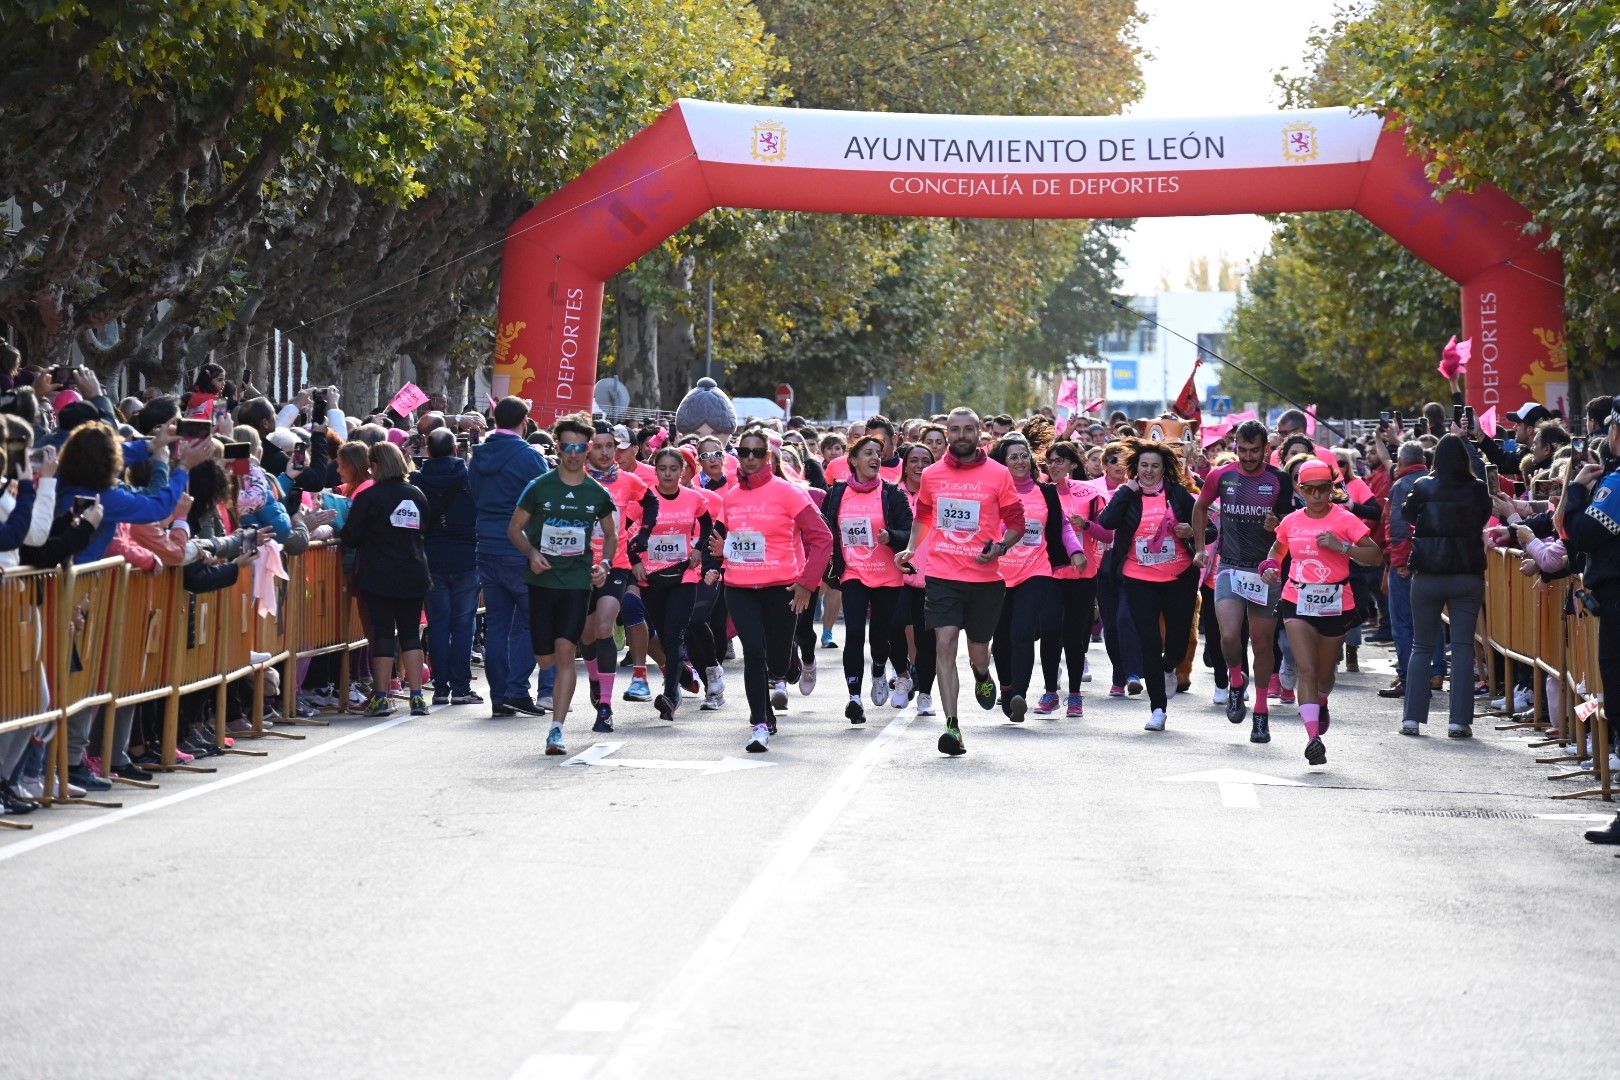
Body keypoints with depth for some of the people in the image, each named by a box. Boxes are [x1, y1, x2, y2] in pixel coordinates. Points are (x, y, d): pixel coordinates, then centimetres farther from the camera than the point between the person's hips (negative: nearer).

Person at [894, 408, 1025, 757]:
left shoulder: (998, 474, -1)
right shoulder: (931, 475, 6)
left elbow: (1016, 522, 3)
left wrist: (1000, 547, -14)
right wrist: (911, 550, 7)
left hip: (984, 576, -1)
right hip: (942, 574, 1)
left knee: (978, 649, 11)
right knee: (945, 643, -13)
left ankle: (983, 677, 50)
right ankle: (952, 726, -15)